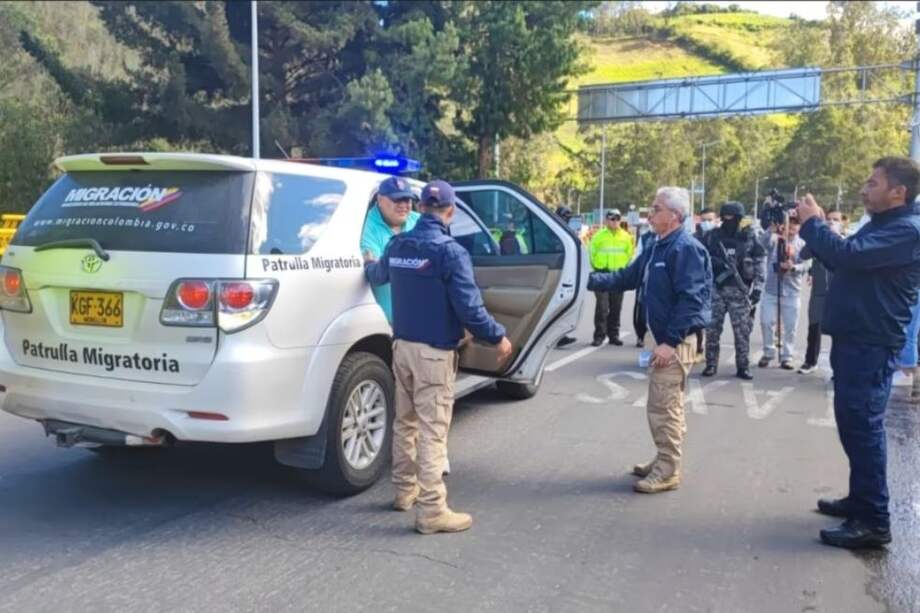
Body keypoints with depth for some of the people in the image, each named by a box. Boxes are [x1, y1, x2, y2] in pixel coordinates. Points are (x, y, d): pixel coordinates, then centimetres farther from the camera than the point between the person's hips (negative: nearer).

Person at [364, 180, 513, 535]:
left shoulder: (397, 245, 5)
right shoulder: (450, 252, -17)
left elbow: (377, 277, 26)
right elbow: (468, 306, -19)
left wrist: (369, 263, 50)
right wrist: (497, 338, -6)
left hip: (402, 345, 7)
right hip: (434, 352, -7)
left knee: (405, 423, 18)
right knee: (432, 430, -4)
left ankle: (405, 491, 30)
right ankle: (432, 510, -1)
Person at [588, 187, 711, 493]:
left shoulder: (686, 248, -17)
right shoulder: (657, 248, 13)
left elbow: (690, 299, -23)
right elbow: (626, 278, 16)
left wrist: (671, 341, -26)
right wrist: (590, 280, 5)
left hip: (676, 341, -10)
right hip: (665, 337, 10)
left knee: (663, 407, -5)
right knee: (666, 405, 18)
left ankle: (668, 471, 5)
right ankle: (664, 461, 29)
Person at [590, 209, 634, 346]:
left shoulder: (626, 236, 7)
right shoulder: (599, 236, -2)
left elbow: (630, 254, 14)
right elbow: (592, 253, 3)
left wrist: (624, 268, 7)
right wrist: (596, 267, 2)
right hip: (602, 273, -3)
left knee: (616, 307, 8)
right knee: (602, 306, -7)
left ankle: (614, 334, 17)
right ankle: (599, 335, -2)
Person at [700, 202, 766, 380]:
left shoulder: (750, 238, 1)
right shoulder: (712, 236, 5)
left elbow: (760, 264, 1)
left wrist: (757, 288, -5)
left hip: (739, 290, -1)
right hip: (715, 288, 1)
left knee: (742, 330, 1)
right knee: (712, 328, 3)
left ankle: (743, 367, 10)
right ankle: (711, 364, 13)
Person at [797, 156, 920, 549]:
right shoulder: (880, 224, 18)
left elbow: (848, 255, -28)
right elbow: (842, 261, 19)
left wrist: (812, 222, -14)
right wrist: (815, 226, 5)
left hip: (871, 345, -10)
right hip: (854, 339, 10)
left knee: (862, 426, -8)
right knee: (854, 423, 16)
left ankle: (874, 522, -2)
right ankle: (861, 499, 29)